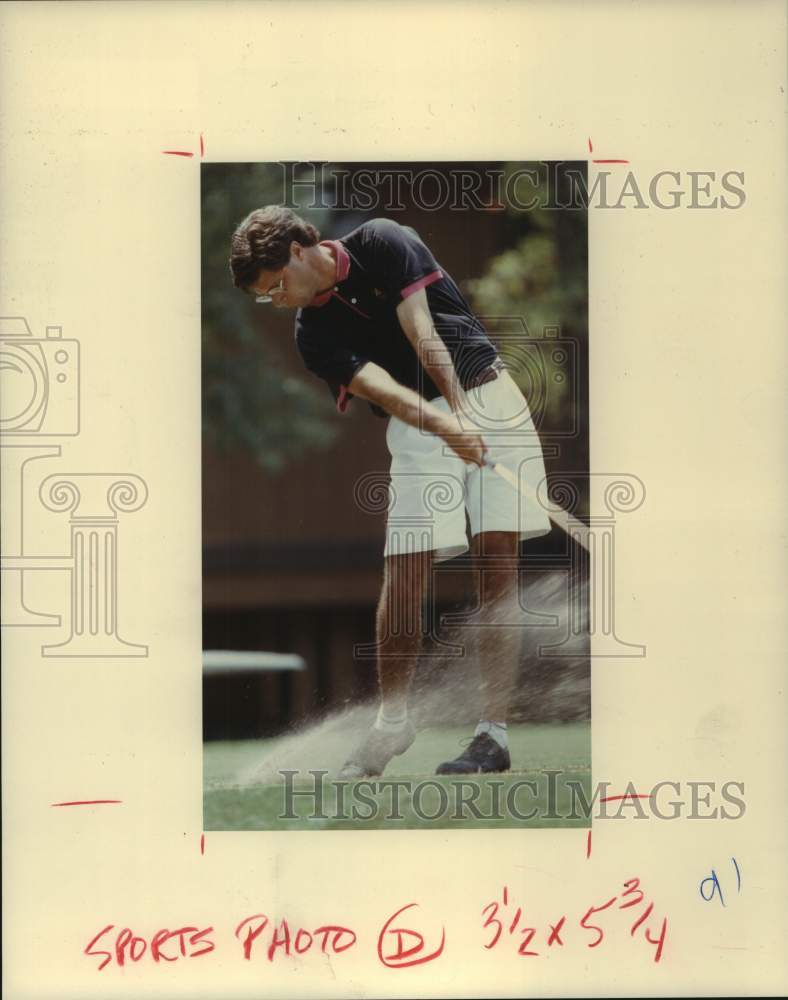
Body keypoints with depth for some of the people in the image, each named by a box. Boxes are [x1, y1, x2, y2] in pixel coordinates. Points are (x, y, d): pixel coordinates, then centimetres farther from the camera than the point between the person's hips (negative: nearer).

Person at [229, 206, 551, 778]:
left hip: (489, 394, -2)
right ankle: (394, 721, 4)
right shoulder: (314, 336, 1)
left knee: (499, 559, -9)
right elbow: (382, 387, -16)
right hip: (418, 426, 2)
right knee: (405, 568, -9)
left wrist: (462, 409, -25)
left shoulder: (382, 244, -4)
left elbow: (423, 335, -13)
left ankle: (495, 730, -11)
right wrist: (446, 425, -34)